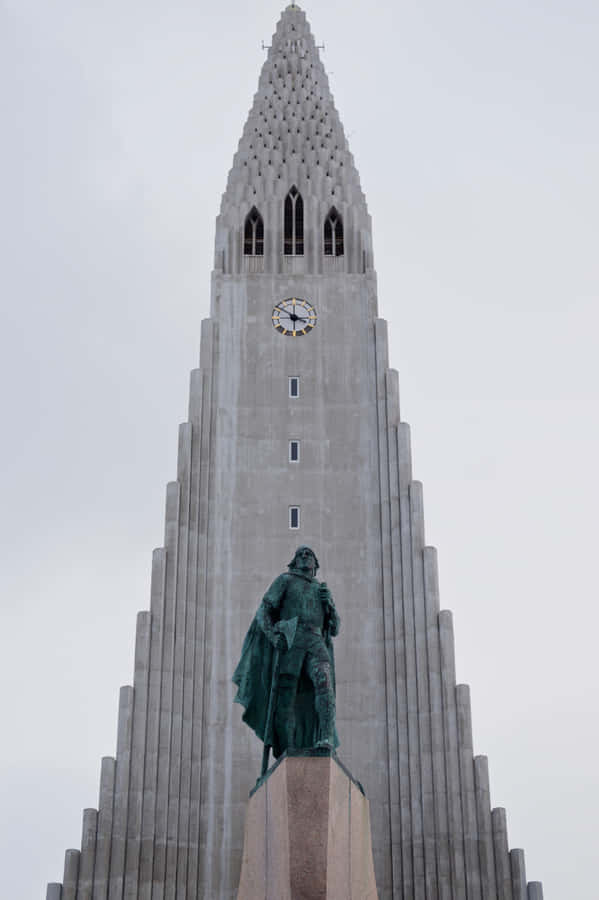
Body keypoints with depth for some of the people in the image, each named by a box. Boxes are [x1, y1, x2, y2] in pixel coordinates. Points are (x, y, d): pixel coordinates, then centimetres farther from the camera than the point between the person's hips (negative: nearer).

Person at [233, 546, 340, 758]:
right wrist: (273, 636, -11)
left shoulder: (321, 590, 29)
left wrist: (328, 602, 6)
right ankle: (285, 754, -3)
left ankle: (326, 739, -38)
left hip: (315, 643, 2)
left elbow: (334, 628, 23)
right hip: (288, 643, -2)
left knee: (323, 680, -27)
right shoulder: (285, 580, 18)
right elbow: (263, 612, 8)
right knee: (285, 697, -9)